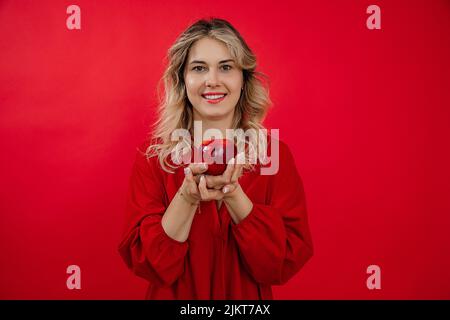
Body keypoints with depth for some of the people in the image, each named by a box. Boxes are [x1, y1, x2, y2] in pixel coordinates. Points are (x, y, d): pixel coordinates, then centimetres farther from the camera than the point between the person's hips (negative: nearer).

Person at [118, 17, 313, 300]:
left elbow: (288, 262, -16)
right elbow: (145, 263, -15)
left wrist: (233, 195, -29)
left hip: (248, 300, 1)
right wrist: (187, 197, -30)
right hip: (174, 295, 0)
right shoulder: (152, 158, -12)